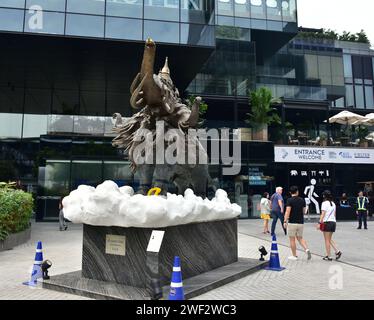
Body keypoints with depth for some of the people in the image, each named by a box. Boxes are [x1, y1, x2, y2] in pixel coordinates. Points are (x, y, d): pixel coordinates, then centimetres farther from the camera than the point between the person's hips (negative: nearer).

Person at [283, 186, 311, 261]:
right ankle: (307, 249, -3)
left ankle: (294, 256, 12)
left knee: (292, 240, 6)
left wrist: (285, 221, -19)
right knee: (300, 238, 19)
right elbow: (304, 212, 11)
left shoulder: (289, 200, -10)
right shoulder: (302, 200, 5)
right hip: (301, 222, 5)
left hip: (292, 222, -5)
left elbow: (288, 211, -19)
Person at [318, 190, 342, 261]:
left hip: (327, 222, -7)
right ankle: (337, 251, 4)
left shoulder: (325, 203, -9)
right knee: (330, 239, 17)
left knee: (327, 240, 1)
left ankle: (329, 256, 4)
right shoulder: (333, 203, 13)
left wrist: (319, 223, -14)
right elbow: (335, 214, 16)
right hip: (333, 222, 7)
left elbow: (323, 214, -14)